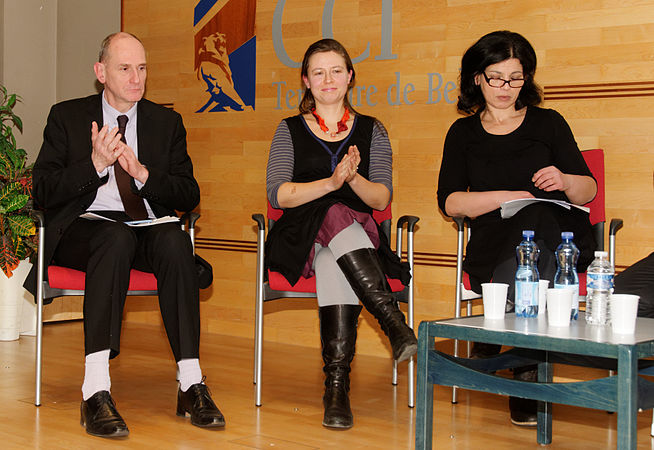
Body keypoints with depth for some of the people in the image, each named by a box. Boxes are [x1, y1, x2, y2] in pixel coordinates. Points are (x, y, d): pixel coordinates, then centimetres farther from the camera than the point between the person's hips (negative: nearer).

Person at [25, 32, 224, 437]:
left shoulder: (167, 122, 15)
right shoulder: (67, 117, 9)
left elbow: (189, 197, 7)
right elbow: (43, 193, 0)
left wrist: (143, 173, -11)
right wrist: (95, 164, -14)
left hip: (148, 230, 2)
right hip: (83, 231, -2)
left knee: (175, 239, -33)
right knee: (118, 236, -37)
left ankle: (191, 383, -34)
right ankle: (96, 389, -43)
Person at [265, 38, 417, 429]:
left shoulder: (372, 131, 15)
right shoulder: (290, 131, 13)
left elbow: (382, 198, 4)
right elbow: (278, 194, -3)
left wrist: (353, 178, -18)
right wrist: (332, 182, -18)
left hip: (359, 234, 1)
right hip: (302, 237, -1)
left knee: (334, 264, -37)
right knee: (336, 215, -37)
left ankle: (336, 384, -41)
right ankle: (394, 321, -43)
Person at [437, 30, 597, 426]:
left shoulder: (548, 123, 15)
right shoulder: (464, 133, 17)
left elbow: (589, 190, 11)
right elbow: (449, 201, 5)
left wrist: (565, 181, -13)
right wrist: (504, 197, -10)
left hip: (557, 239, 0)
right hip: (493, 242, 0)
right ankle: (528, 374, -27)